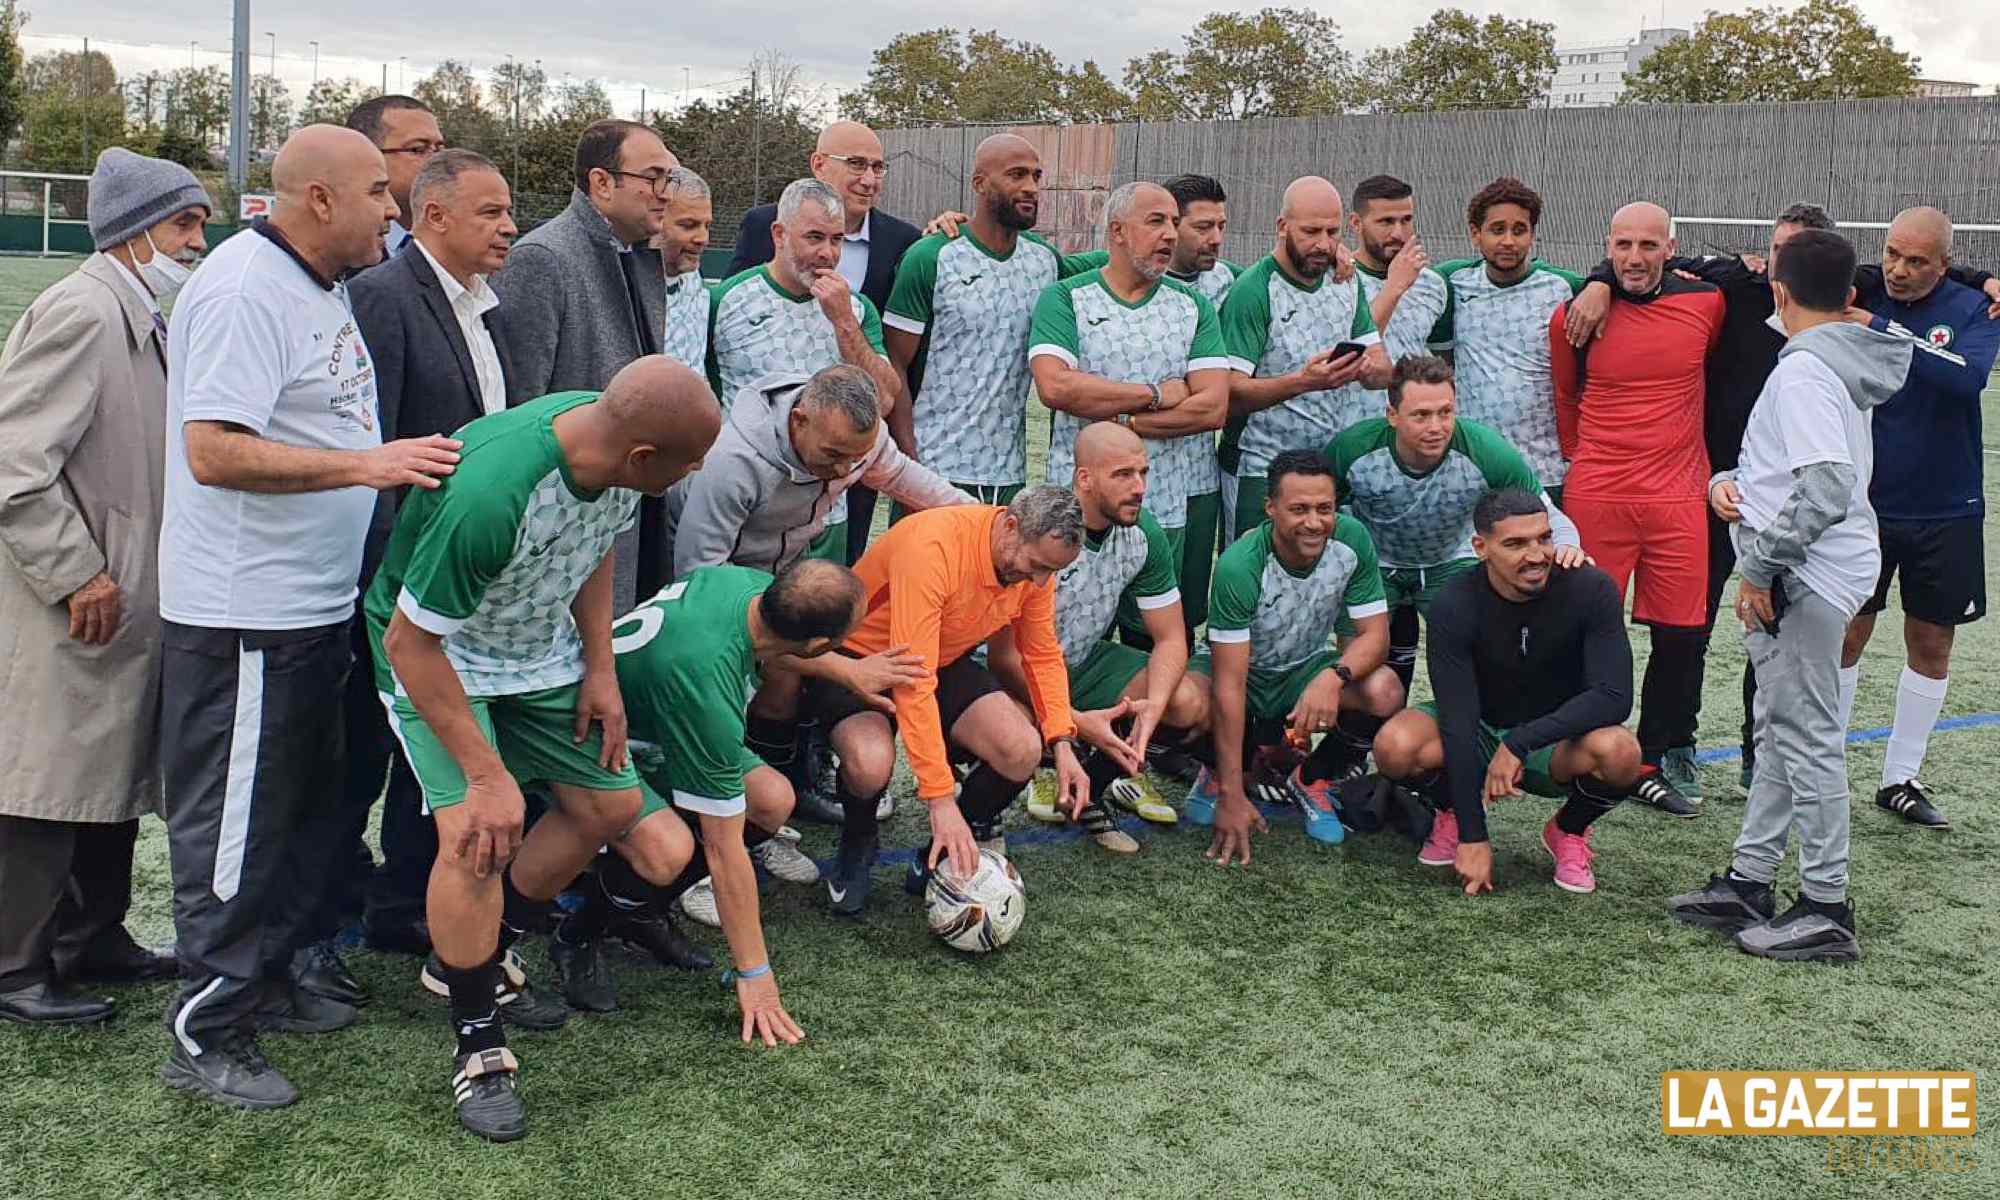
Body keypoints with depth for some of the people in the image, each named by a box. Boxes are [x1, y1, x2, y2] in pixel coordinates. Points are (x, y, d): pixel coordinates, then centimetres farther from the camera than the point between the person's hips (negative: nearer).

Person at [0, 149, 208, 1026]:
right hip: (83, 611, -9)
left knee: (115, 778, 17)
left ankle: (92, 941, 29)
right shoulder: (80, 312, -16)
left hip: (133, 603, 9)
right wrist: (78, 578, -19)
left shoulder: (143, 320, 13)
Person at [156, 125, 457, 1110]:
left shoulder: (320, 287, 13)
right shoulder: (245, 290, -18)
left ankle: (265, 983, 34)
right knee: (236, 828, 0)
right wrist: (367, 463, -29)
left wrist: (409, 458, 15)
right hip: (243, 619, -10)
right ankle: (204, 1036, 13)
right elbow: (214, 450, -26)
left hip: (310, 605, 10)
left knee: (307, 810, 19)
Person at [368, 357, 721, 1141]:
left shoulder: (613, 441, -19)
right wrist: (488, 775, -28)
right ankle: (479, 1047, -3)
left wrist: (600, 669, -1)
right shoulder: (490, 494, -41)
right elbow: (411, 642, -30)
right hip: (436, 654, -7)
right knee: (477, 833, -22)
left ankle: (477, 960, 26)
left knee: (610, 804, 7)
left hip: (539, 647, 7)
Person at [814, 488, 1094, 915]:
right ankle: (857, 845, 1)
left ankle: (940, 858, 5)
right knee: (871, 765, -36)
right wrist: (941, 798, -40)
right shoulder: (932, 547, -35)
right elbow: (913, 682, -38)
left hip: (946, 661, 6)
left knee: (1023, 750, -20)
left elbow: (1043, 654, 4)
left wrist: (1062, 744, -11)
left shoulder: (1035, 561, -12)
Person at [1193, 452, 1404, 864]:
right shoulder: (1239, 566, -31)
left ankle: (1312, 780, 2)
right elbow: (1229, 683, -32)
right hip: (1242, 671, -3)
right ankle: (1220, 771, 2)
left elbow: (1375, 635, -14)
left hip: (1306, 670, 3)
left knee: (1385, 693, -27)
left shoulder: (1352, 540, -19)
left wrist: (1335, 675, -39)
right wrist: (1232, 796, -34)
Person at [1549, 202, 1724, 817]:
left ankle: (1664, 757, 21)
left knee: (1682, 635, 4)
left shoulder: (1706, 303, 4)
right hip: (1595, 496, -2)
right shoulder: (1574, 316, -1)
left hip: (1680, 498, 2)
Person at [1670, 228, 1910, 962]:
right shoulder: (1839, 365, 14)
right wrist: (1729, 481, 2)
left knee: (1807, 737, -3)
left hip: (1807, 577, -10)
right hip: (1804, 576, 10)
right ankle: (1748, 882, 25)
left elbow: (1828, 488, -28)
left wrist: (1760, 564, -20)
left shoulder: (1803, 371, -17)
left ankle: (1826, 909, 5)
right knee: (1780, 732, 15)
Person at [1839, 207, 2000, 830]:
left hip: (1945, 511, 1)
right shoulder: (1862, 298, -5)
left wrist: (1881, 330, -32)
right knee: (1846, 634, 4)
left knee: (1931, 645, 9)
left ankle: (1901, 779, 22)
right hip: (1864, 500, 0)